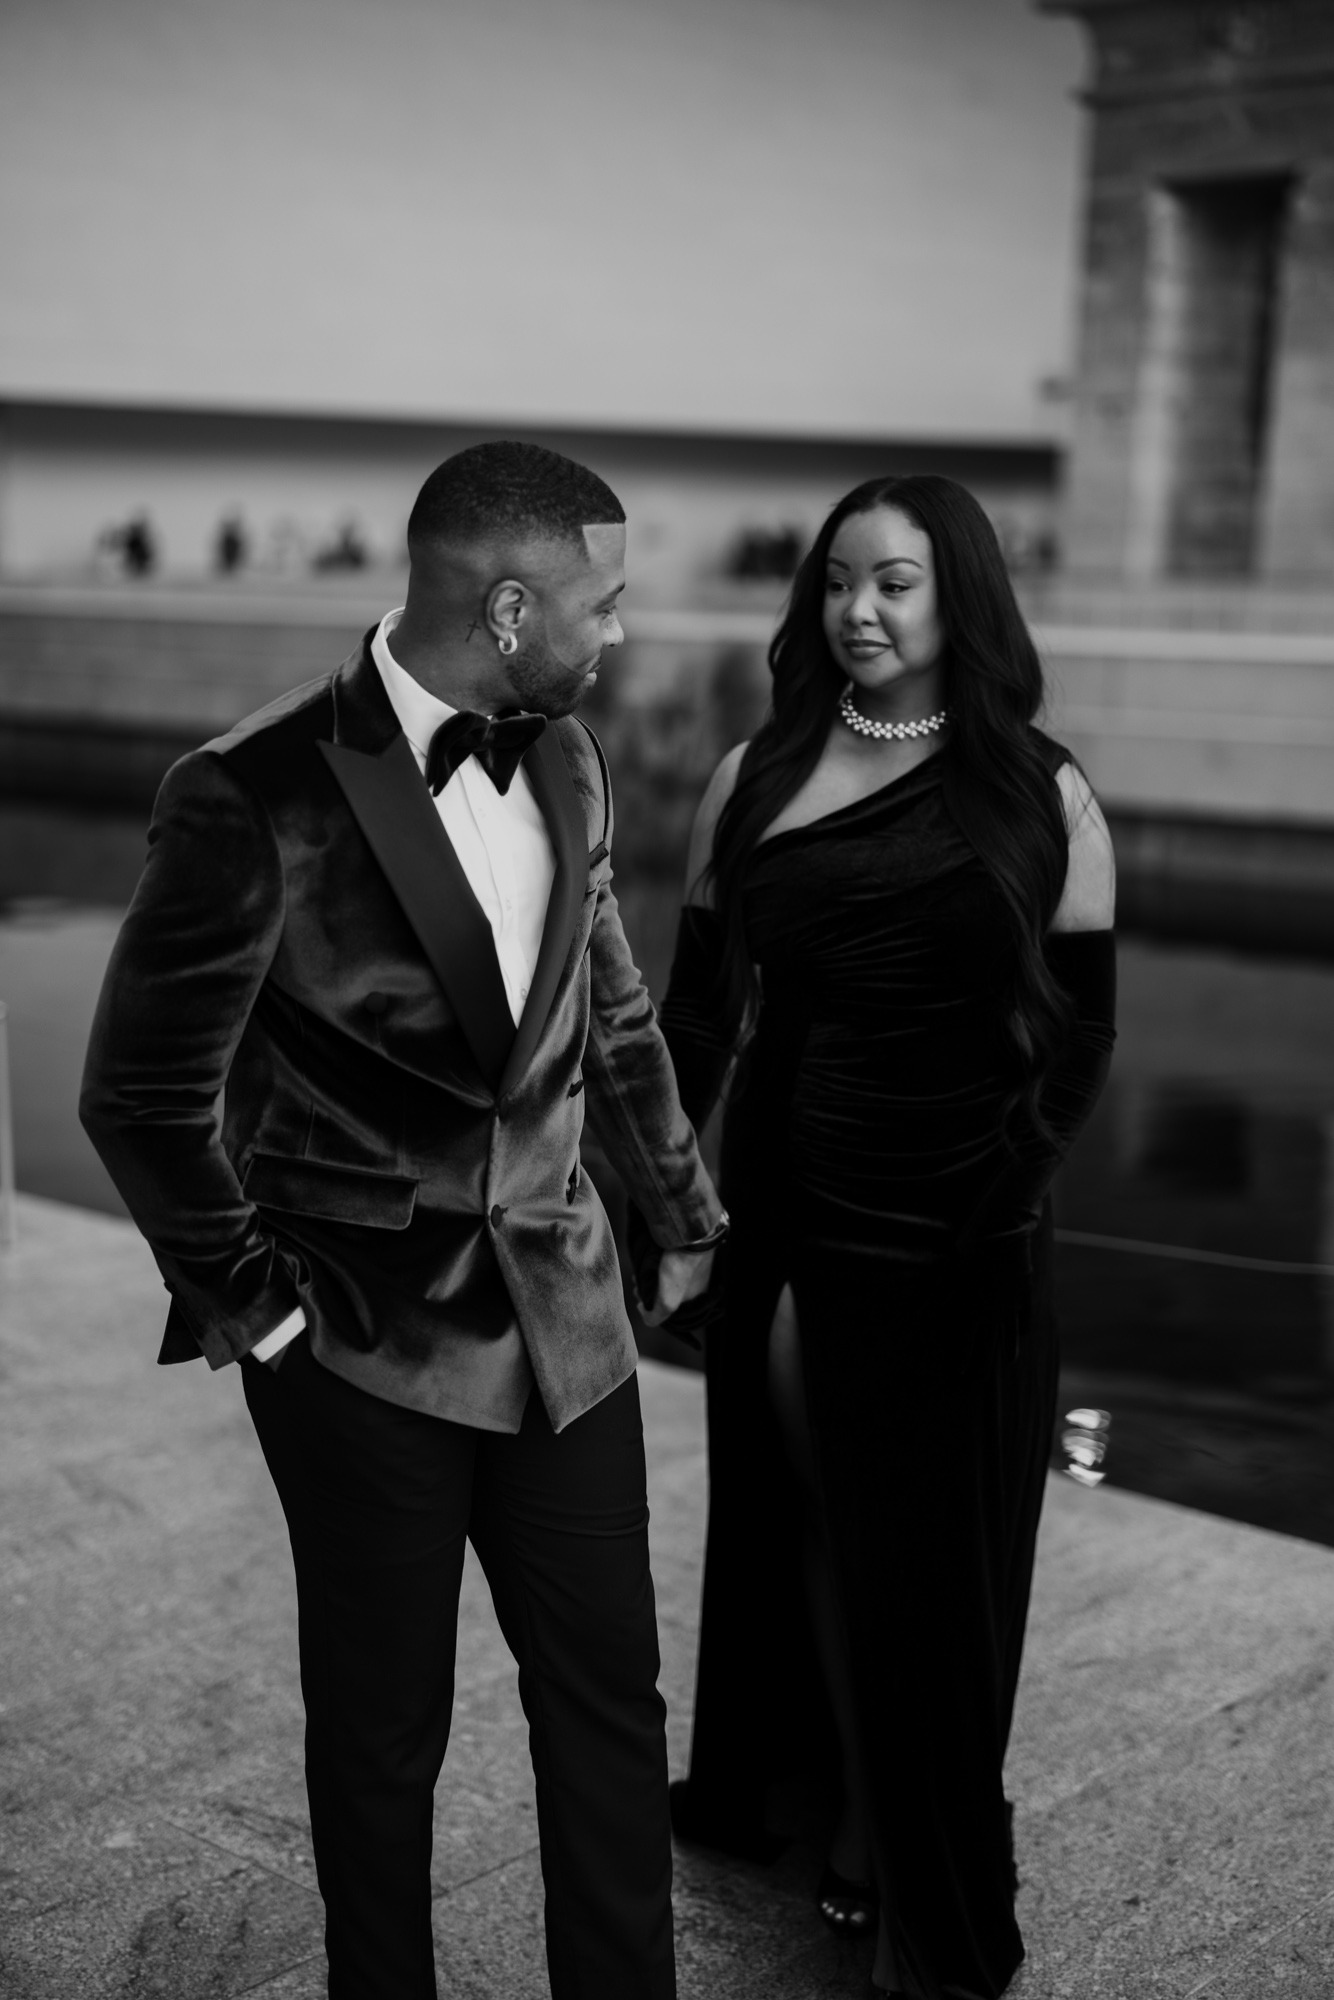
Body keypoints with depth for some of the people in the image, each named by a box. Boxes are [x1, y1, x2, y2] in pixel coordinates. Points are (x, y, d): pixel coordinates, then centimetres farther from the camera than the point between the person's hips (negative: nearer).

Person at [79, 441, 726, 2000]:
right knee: (383, 1731, 12)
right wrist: (252, 1303, -7)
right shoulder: (255, 799, -18)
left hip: (561, 1314, 5)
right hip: (366, 1341, -5)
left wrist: (685, 1216, 20)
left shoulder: (562, 760, 2)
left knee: (612, 1697, 12)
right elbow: (141, 1097, -12)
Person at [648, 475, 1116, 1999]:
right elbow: (697, 1008, 5)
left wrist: (1008, 1178, -9)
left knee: (939, 1565, 9)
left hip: (963, 1247, -1)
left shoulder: (1042, 796, -2)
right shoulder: (754, 783, 2)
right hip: (785, 1226, 2)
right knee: (783, 1529, 15)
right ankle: (761, 1789, 39)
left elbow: (1079, 1028, 1)